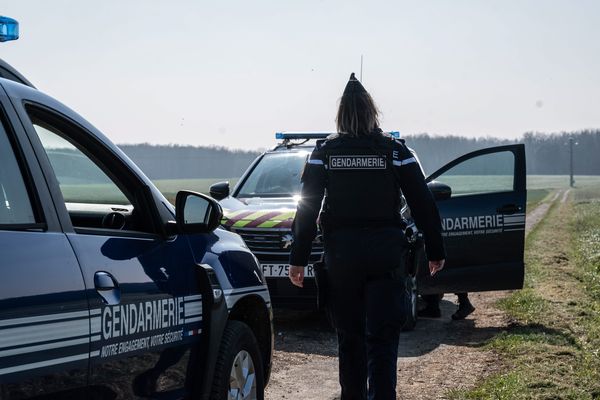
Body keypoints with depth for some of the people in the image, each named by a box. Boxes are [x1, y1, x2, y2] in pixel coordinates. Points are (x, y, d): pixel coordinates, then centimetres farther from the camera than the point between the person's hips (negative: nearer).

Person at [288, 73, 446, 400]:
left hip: (341, 253, 1)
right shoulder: (395, 150, 1)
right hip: (386, 251, -1)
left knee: (349, 336, 14)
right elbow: (423, 204, 2)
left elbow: (307, 208, -2)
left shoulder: (324, 151, 2)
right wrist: (435, 250, 10)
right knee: (382, 337, 1)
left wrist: (298, 258, 1)